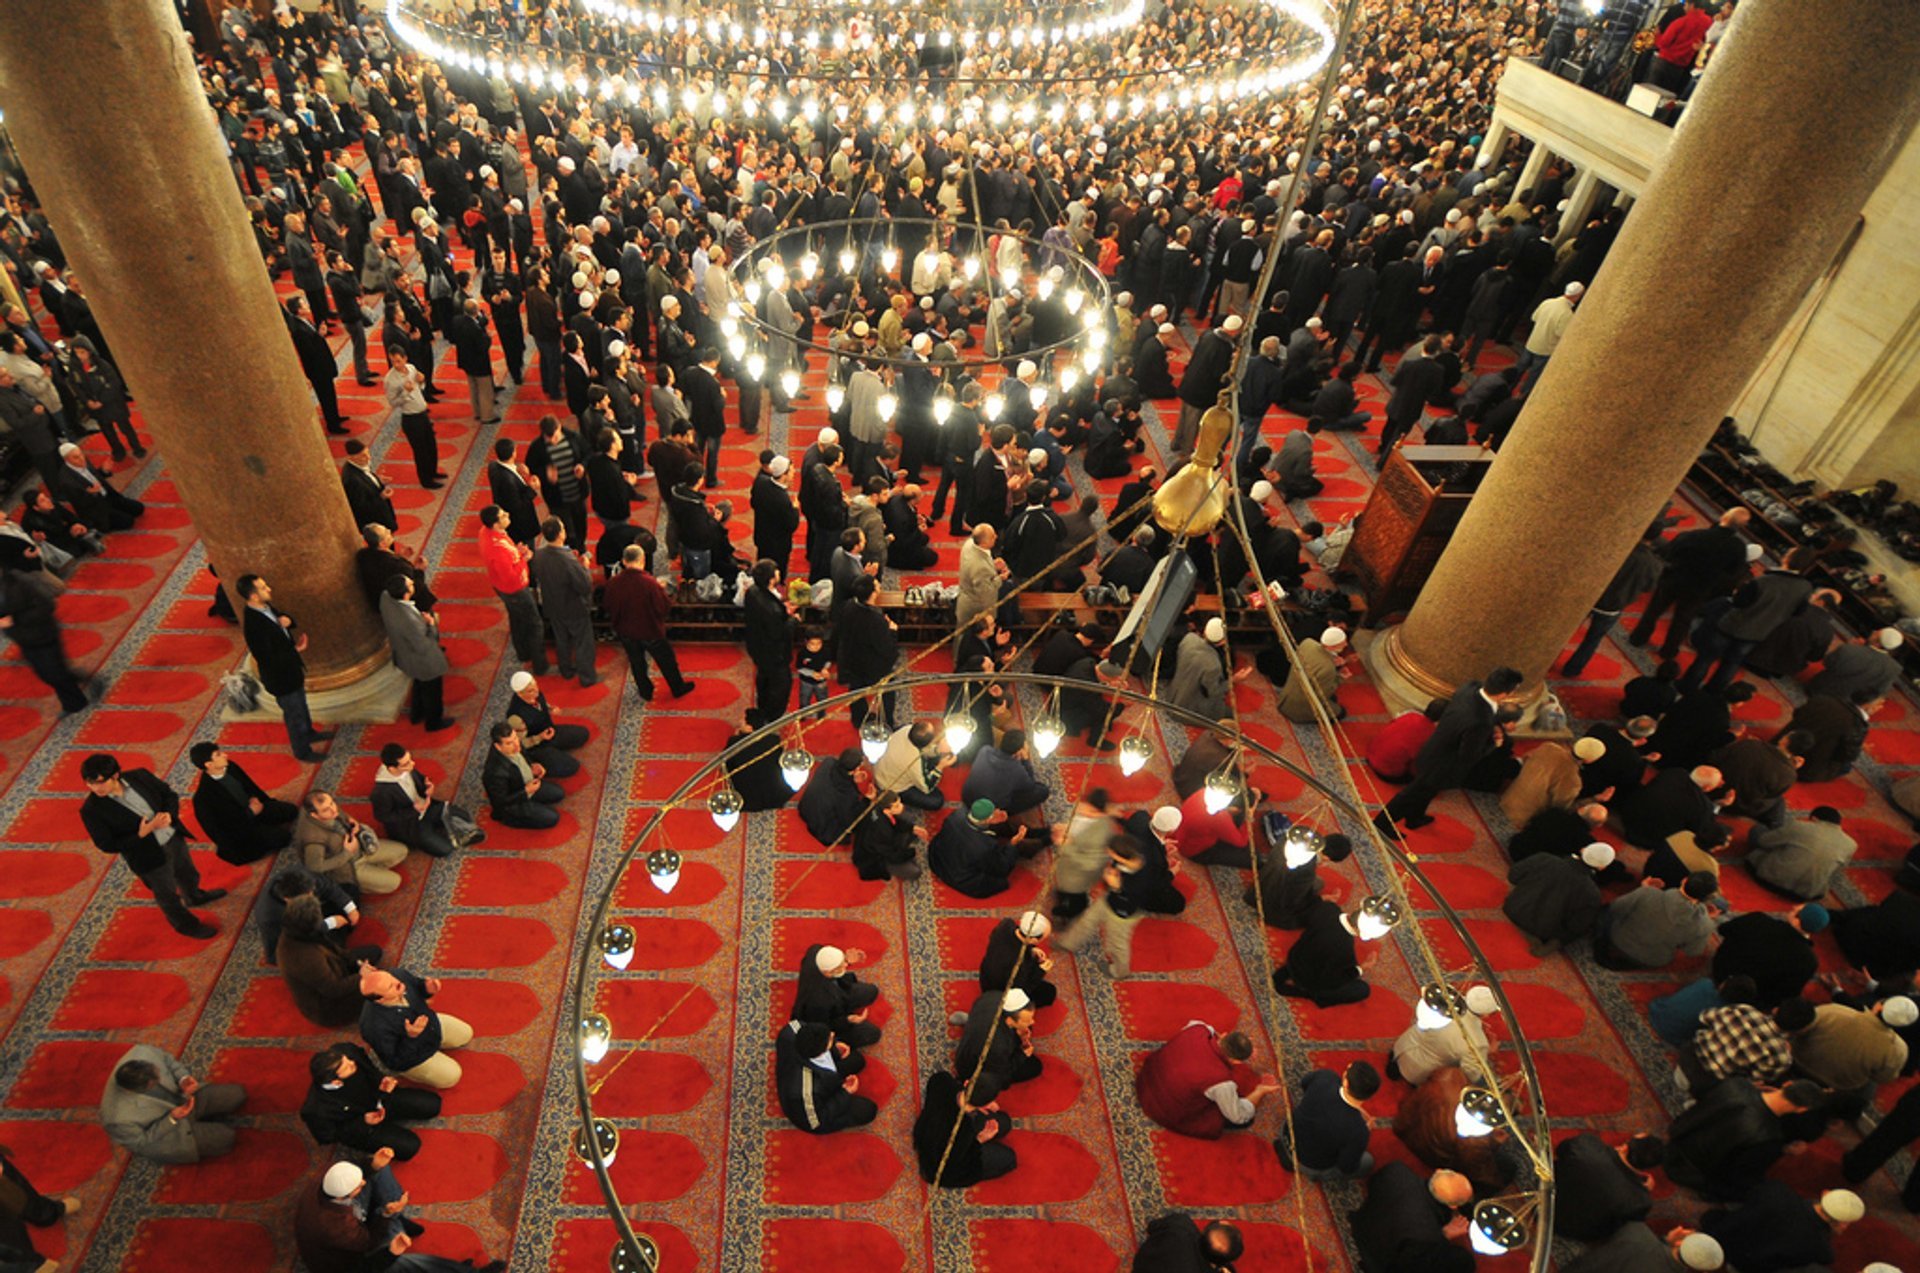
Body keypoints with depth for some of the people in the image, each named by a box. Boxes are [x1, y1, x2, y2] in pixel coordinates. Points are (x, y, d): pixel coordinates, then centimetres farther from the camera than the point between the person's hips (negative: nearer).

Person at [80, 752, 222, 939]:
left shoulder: (139, 776, -14)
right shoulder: (92, 810, -23)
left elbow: (170, 794, 0)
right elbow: (107, 845, -18)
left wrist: (169, 814, -19)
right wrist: (141, 834, -28)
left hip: (173, 838, 4)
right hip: (148, 856, -4)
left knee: (187, 873, 31)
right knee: (167, 893, 18)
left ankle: (195, 896, 64)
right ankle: (186, 924, 45)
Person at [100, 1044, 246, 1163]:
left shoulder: (141, 1053, -31)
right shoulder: (120, 1118, -40)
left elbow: (167, 1061, -6)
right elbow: (142, 1144, -20)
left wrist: (183, 1078, -22)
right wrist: (172, 1119, -30)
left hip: (182, 1098, 5)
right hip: (162, 1130, -5)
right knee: (224, 1138, -12)